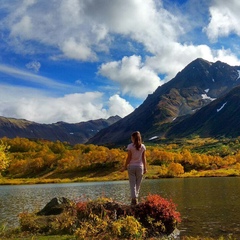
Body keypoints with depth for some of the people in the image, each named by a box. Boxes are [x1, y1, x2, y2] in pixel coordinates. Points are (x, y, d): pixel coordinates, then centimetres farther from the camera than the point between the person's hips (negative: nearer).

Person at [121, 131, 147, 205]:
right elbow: (144, 158, 2)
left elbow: (128, 158, -9)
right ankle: (136, 198, 17)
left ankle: (134, 199, -6)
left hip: (131, 166, -2)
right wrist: (145, 168, 9)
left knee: (132, 184, 3)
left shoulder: (130, 146, -9)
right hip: (140, 166, 2)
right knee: (138, 184, 13)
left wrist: (125, 167, 0)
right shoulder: (143, 146, -1)